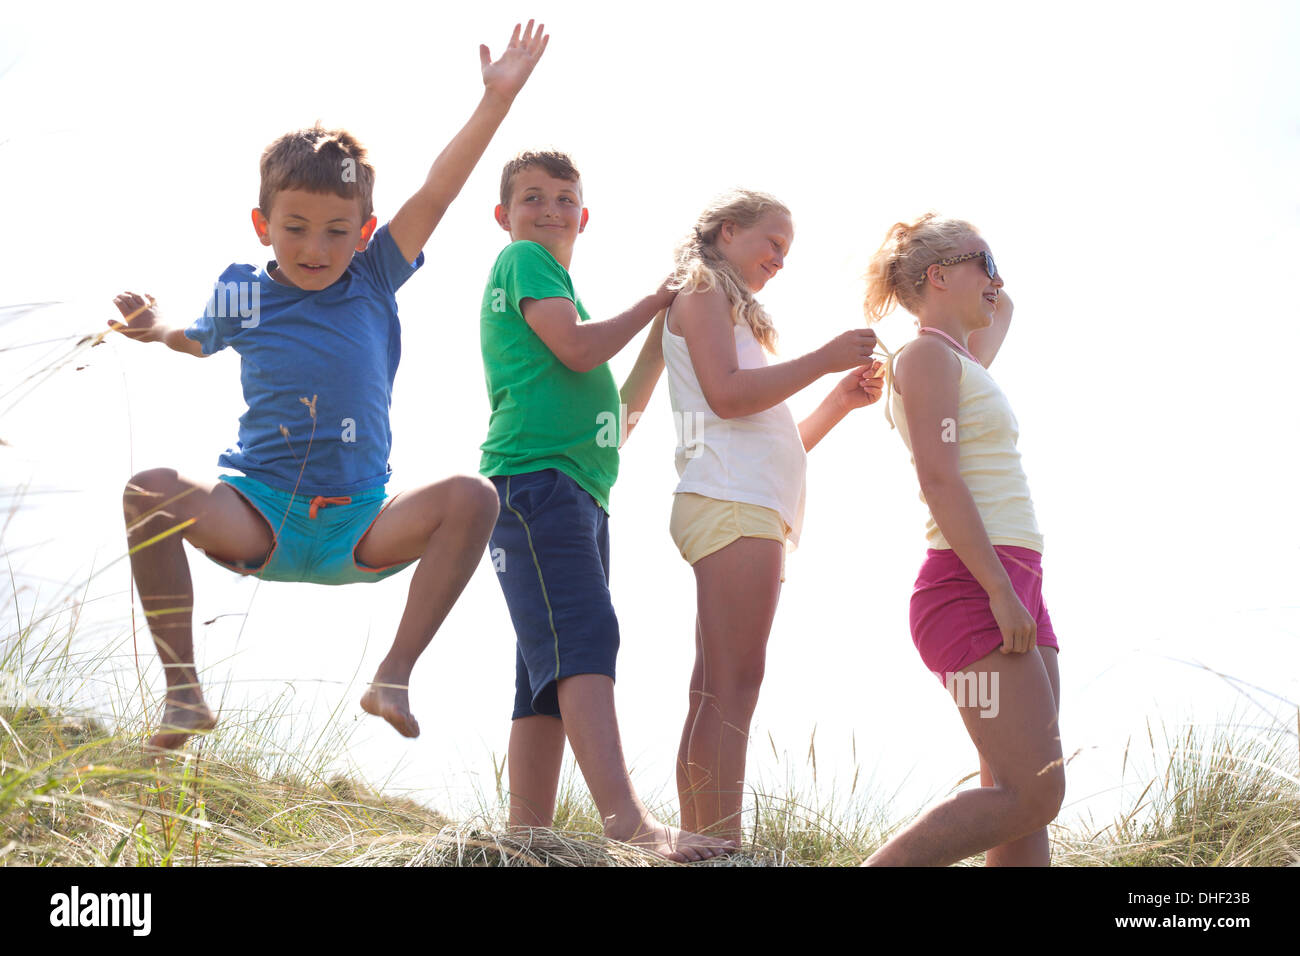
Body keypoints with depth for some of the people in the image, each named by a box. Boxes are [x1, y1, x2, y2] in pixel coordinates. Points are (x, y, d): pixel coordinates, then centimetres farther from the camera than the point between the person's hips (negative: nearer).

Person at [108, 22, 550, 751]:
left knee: (472, 498, -27)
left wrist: (497, 98, -8)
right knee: (150, 492, -30)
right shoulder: (240, 293, 6)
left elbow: (435, 194, -3)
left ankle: (395, 677, -21)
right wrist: (157, 331, 8)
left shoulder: (373, 280, 5)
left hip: (359, 530, 1)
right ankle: (183, 689, -23)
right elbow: (201, 341, 30)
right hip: (259, 518, 0)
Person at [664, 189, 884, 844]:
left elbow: (775, 441, 29)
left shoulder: (732, 311, 32)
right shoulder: (702, 293, 6)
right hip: (731, 502, -9)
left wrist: (843, 400, 17)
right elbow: (727, 394, -11)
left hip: (757, 507, 9)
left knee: (716, 692, 2)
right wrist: (824, 360, -5)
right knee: (733, 685, -18)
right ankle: (721, 848, -24)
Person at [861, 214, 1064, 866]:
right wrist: (1001, 592, -22)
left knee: (1028, 798, 2)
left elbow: (999, 313, 48)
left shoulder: (961, 361, 23)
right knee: (1030, 795, -16)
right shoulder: (927, 355, -4)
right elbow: (939, 478, -16)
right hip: (972, 589, -10)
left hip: (1012, 586, 10)